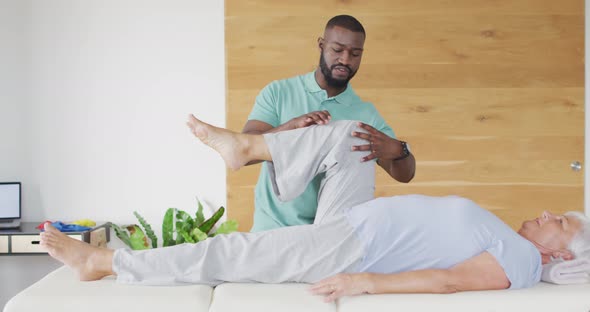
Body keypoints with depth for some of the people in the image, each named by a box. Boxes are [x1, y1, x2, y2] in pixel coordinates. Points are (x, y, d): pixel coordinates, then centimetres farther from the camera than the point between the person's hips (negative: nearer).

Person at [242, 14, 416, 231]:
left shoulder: (366, 113, 3)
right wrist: (293, 125, -26)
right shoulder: (278, 92, 0)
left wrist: (396, 150, -25)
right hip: (272, 228, -2)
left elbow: (405, 175, -1)